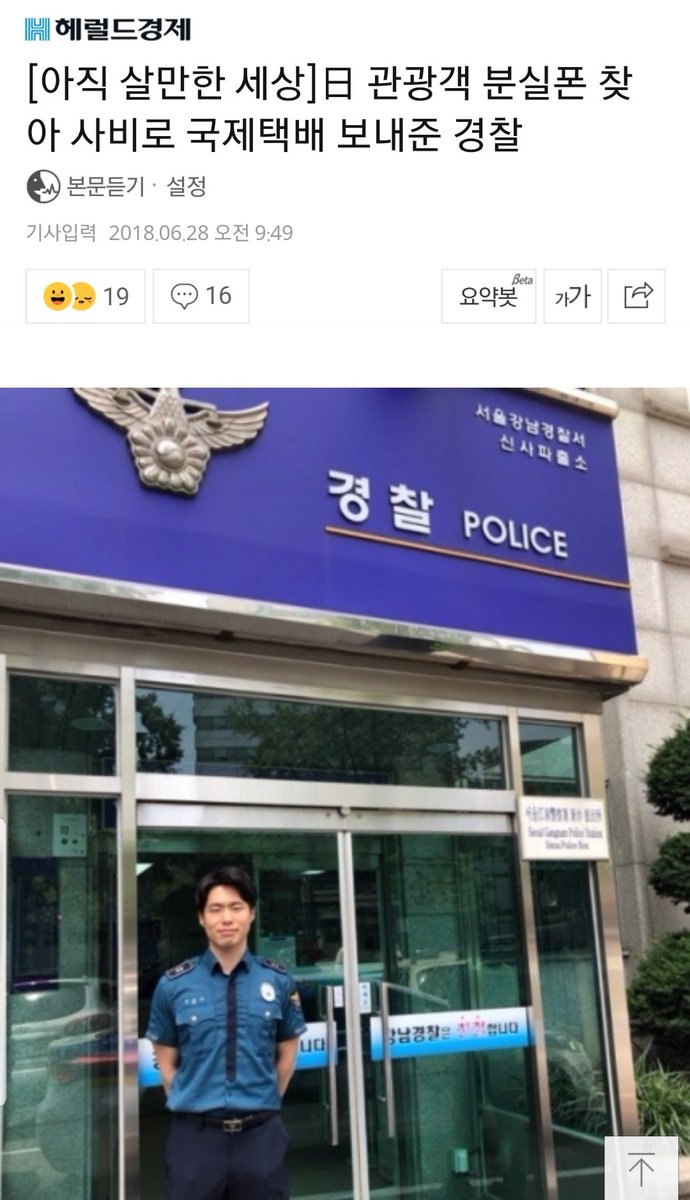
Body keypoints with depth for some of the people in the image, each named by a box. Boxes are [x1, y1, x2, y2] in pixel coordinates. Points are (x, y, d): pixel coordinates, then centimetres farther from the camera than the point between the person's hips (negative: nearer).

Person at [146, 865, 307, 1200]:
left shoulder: (278, 981, 2)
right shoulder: (173, 985, -2)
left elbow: (287, 1052, 12)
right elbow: (166, 1062, 7)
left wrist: (261, 1105, 9)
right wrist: (192, 1107, 2)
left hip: (261, 1135, 1)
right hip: (195, 1136, -1)